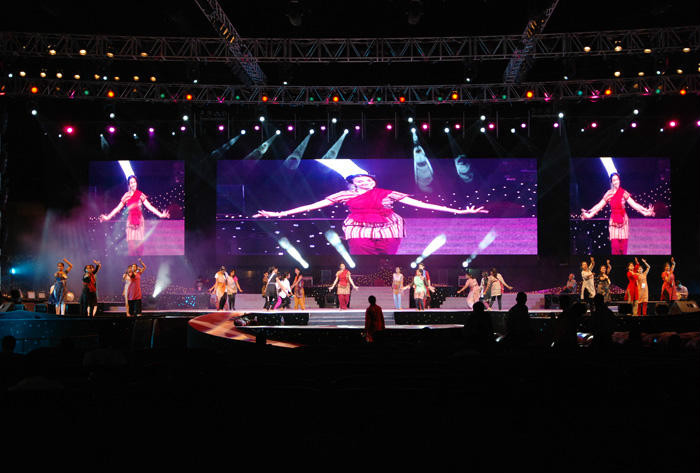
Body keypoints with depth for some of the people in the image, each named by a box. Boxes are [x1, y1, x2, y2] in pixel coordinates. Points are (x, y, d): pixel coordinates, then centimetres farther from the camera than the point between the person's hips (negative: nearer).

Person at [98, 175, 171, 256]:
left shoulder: (140, 195, 2)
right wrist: (107, 217, 8)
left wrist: (160, 215, -10)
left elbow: (149, 206, -2)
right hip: (130, 222, 1)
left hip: (139, 221, -1)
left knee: (140, 243, -4)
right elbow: (118, 208, 10)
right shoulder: (126, 196, 6)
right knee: (131, 244, -4)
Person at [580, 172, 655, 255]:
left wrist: (645, 211, -12)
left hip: (623, 220, 0)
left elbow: (633, 204, -3)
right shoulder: (608, 194, 3)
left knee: (623, 244, -2)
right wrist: (589, 213, 1)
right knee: (614, 245, -8)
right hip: (613, 222, 1)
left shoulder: (624, 193, 0)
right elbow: (599, 206, 6)